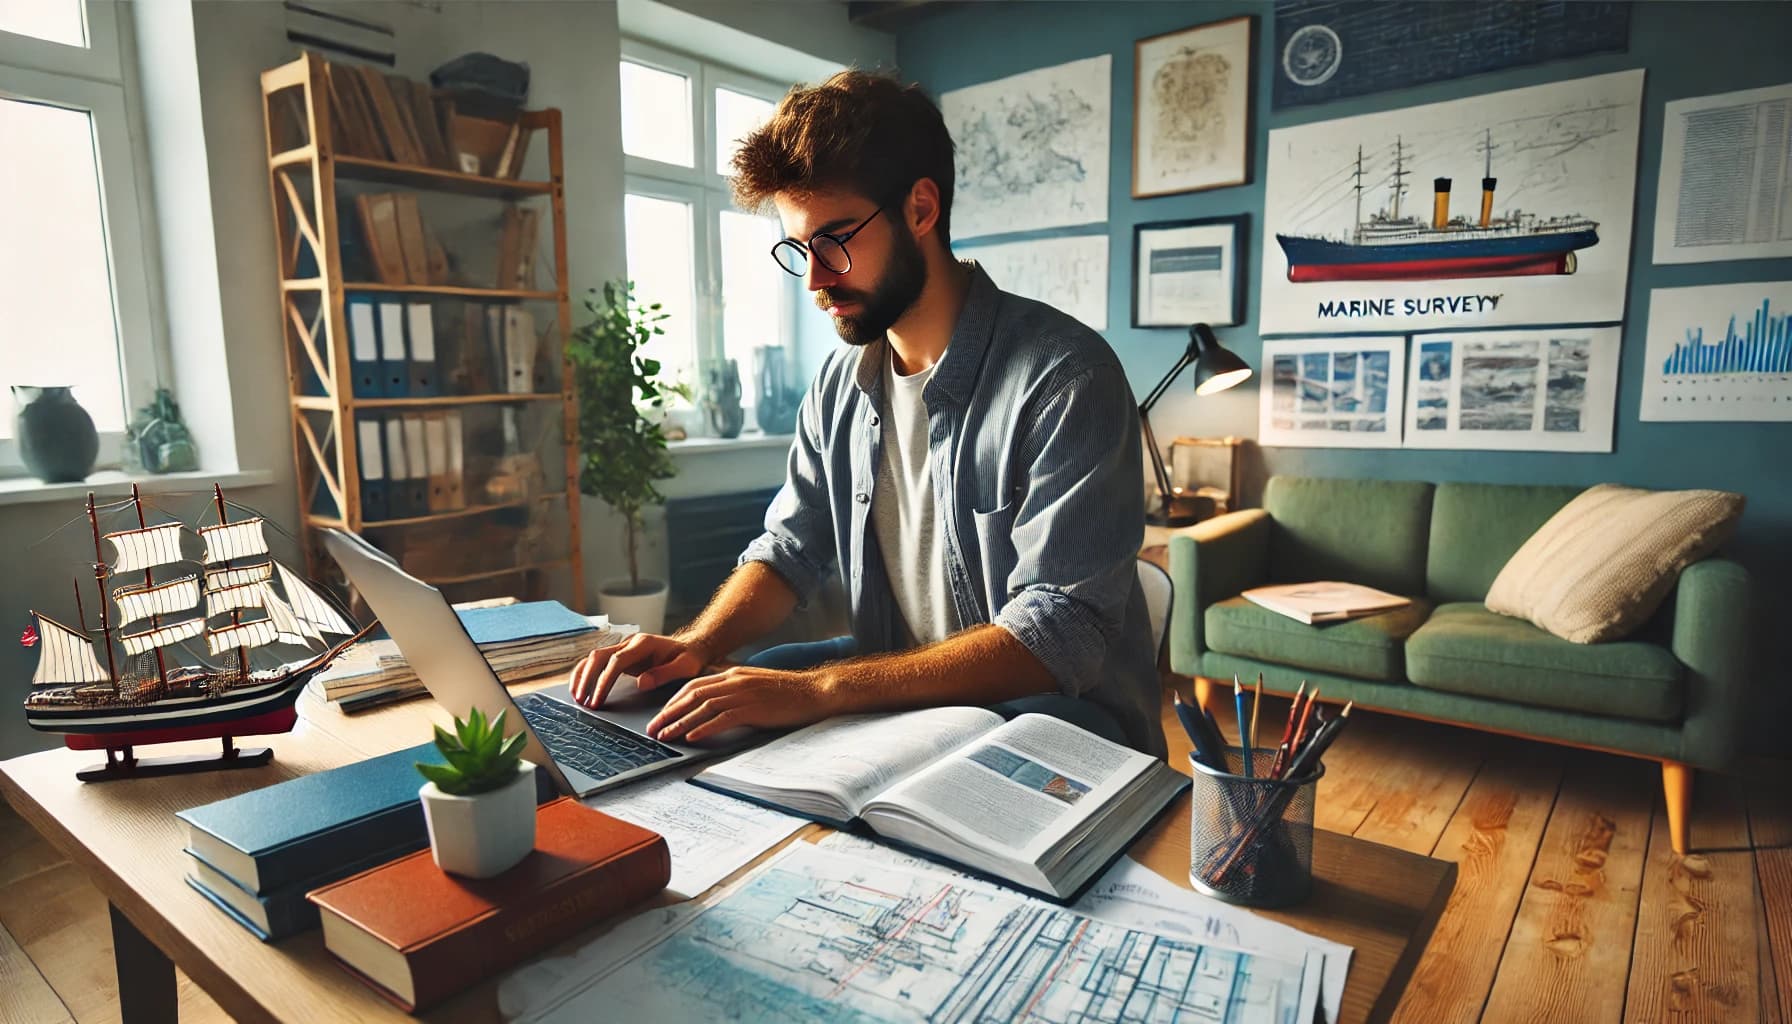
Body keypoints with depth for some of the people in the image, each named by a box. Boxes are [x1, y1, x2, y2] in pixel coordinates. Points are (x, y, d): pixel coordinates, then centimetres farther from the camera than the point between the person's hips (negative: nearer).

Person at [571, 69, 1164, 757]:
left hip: (1064, 711, -5)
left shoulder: (1064, 377, -20)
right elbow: (791, 547, 10)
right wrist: (697, 644, -11)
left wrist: (820, 689, -33)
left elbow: (1059, 632, -26)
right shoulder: (840, 384, 3)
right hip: (898, 693, 6)